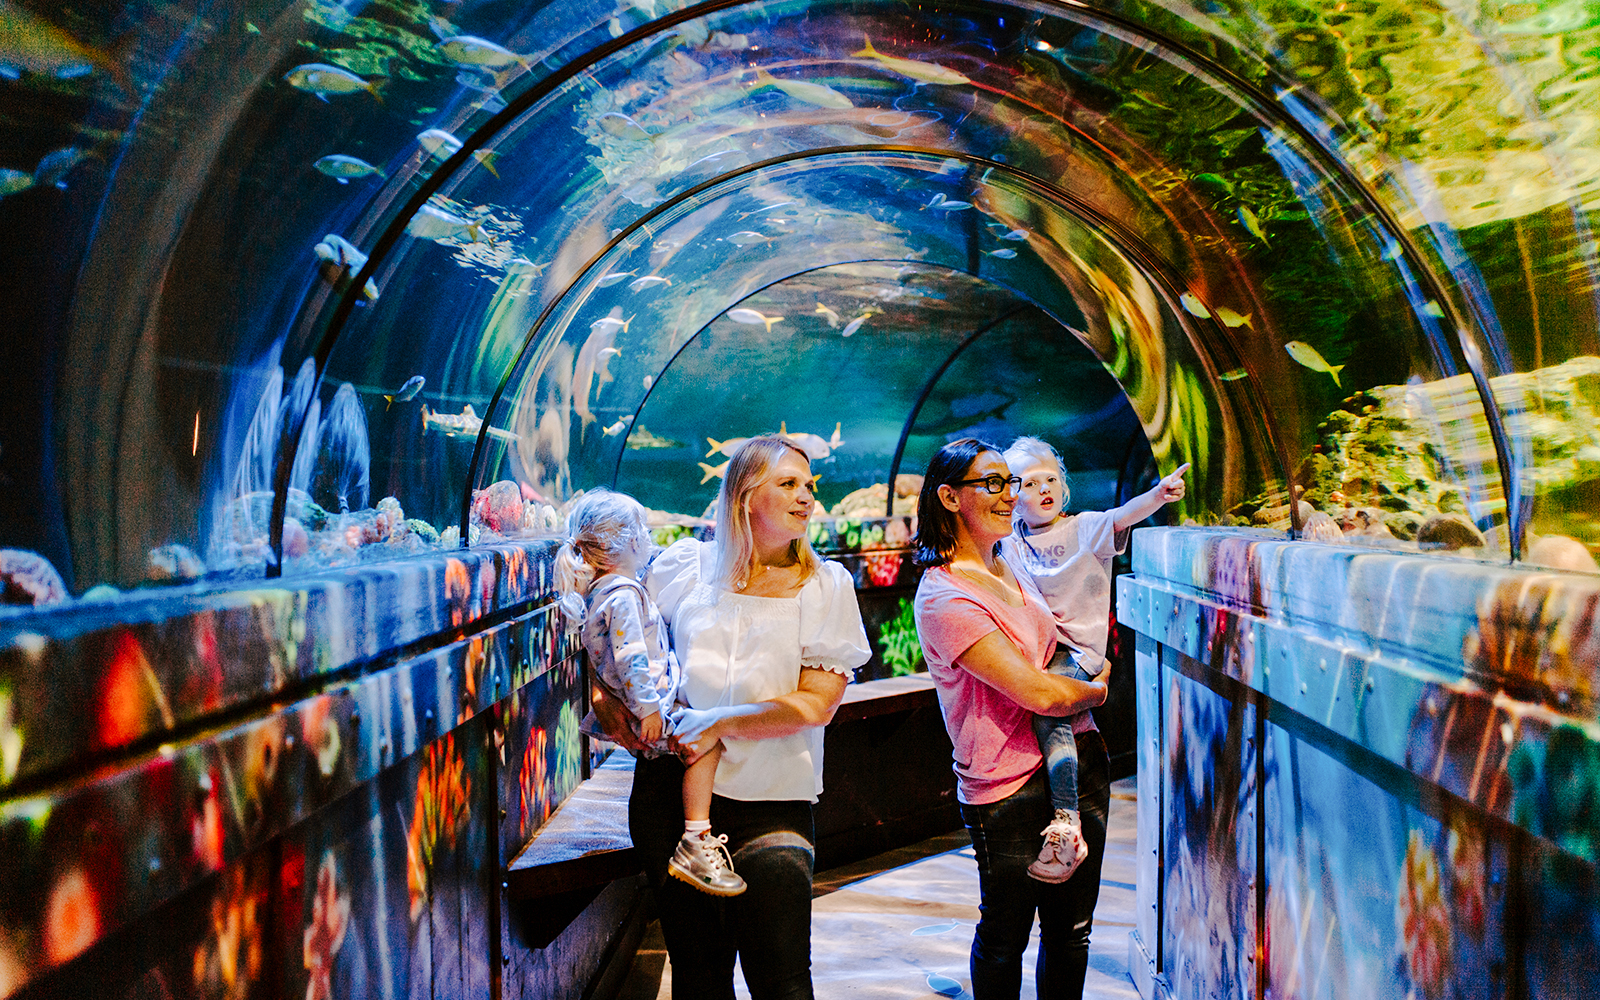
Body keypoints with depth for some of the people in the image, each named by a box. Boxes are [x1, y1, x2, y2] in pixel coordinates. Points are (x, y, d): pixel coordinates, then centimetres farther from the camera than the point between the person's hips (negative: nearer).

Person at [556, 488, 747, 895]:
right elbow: (630, 657, -25)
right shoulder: (622, 595, -18)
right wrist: (647, 708, -24)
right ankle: (694, 844, -26)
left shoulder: (598, 592, 14)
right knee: (709, 737, -23)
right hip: (653, 703, -11)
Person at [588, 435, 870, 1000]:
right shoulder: (685, 567, 5)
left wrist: (721, 722, -13)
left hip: (772, 803, -1)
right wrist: (606, 699, 1)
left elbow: (816, 704, -8)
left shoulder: (826, 586, 1)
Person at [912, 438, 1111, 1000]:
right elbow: (1040, 693, -20)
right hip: (1010, 785, -7)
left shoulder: (1010, 565, 10)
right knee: (1005, 938, 10)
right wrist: (1097, 691, -3)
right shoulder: (945, 598, -17)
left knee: (1071, 930, 16)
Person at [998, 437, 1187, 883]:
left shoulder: (1085, 528, 2)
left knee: (1047, 707, -30)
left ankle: (1066, 827, -32)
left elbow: (1123, 516, -17)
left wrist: (1159, 493, -36)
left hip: (1078, 649, -5)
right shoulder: (1011, 545, 12)